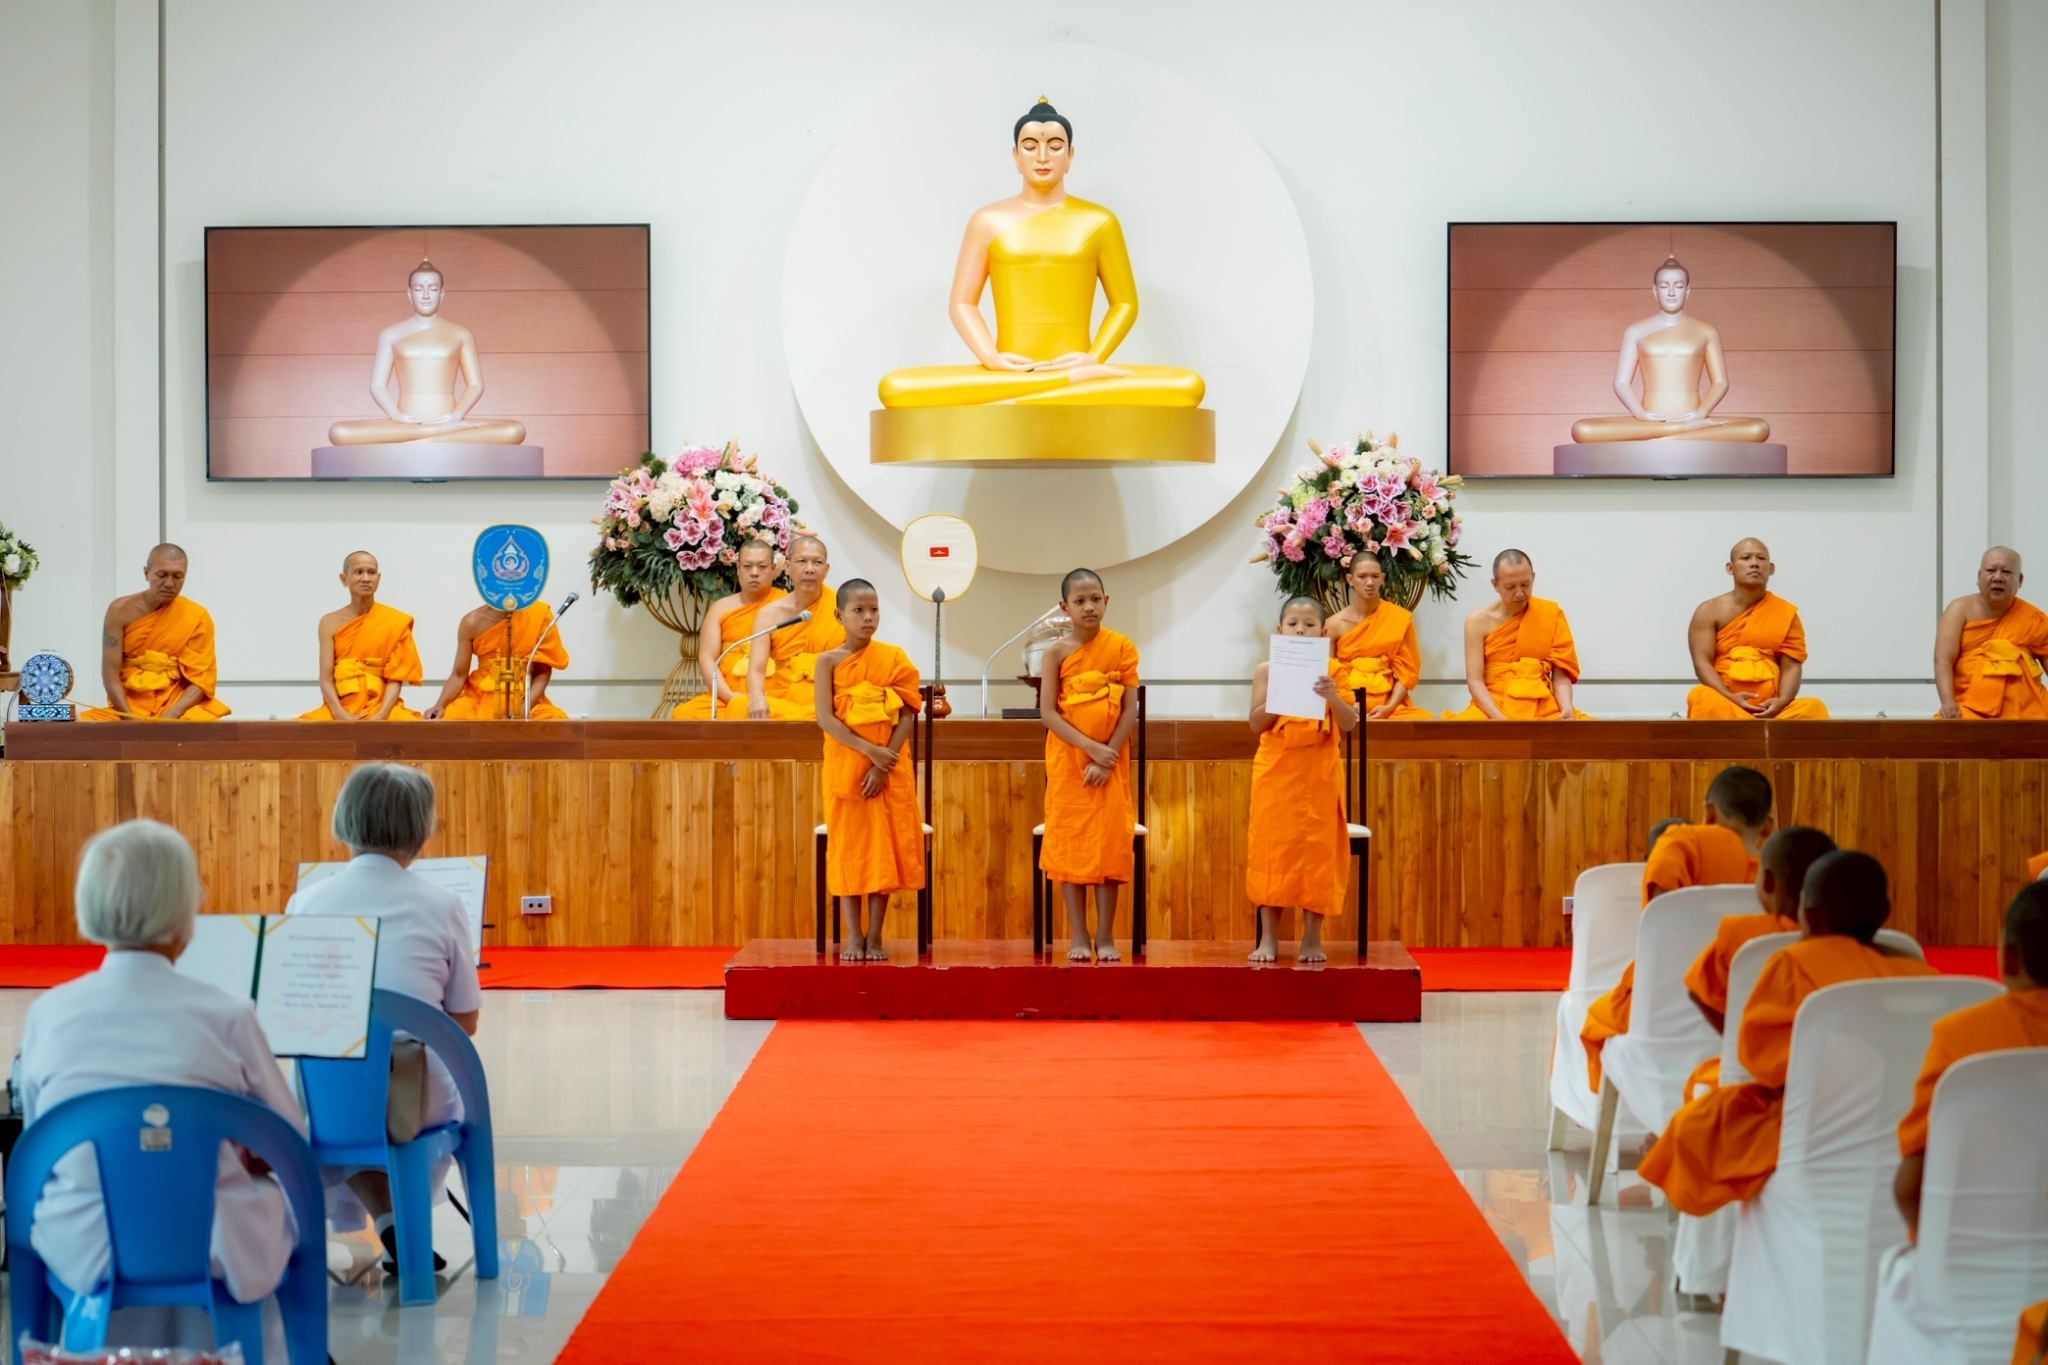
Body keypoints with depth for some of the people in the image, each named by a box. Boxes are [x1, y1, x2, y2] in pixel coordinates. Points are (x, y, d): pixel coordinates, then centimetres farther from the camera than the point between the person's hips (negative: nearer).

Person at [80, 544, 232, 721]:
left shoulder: (198, 617, -1)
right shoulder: (121, 610, -1)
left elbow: (202, 680, -4)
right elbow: (110, 673, -4)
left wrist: (171, 716, -20)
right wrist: (131, 719, -18)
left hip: (180, 710, -1)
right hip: (128, 709, 1)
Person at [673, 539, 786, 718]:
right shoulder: (721, 608, 17)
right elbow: (706, 658, 7)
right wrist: (729, 695, -11)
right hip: (725, 696, 4)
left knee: (742, 709, -38)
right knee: (683, 714, -24)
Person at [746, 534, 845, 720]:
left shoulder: (842, 606, 5)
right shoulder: (769, 615, 5)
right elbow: (756, 669, -6)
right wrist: (757, 698, -29)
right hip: (781, 702, 3)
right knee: (743, 709, -29)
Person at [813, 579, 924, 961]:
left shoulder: (893, 658, 2)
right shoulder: (829, 661, -1)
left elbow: (907, 715, -3)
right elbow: (824, 717, -11)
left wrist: (883, 764, -14)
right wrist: (870, 751, -19)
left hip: (890, 769, 1)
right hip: (845, 767, -1)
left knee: (884, 848, 2)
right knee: (847, 848, 1)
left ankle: (875, 936, 9)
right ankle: (853, 937, 6)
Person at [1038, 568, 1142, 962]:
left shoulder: (1122, 647, -2)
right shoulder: (1056, 652, -3)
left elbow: (1130, 710, -5)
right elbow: (1048, 712, -8)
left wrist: (1107, 757, -14)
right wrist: (1090, 747, -18)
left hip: (1110, 761, 0)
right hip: (1067, 759, 0)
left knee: (1109, 843, 0)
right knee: (1069, 843, 0)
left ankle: (1105, 936, 7)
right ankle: (1079, 936, 6)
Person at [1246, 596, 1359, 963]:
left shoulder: (1331, 670, 2)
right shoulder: (1267, 671, 2)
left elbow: (1348, 723, -5)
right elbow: (1256, 725, -3)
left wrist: (1332, 696, -23)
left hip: (1319, 773, 0)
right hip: (1276, 771, 0)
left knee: (1317, 850, 0)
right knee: (1272, 849, 0)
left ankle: (1312, 937, 7)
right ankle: (1269, 937, 6)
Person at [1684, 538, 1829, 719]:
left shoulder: (1786, 613, 12)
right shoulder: (1710, 611, 8)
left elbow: (1791, 666, 4)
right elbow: (1702, 662, -3)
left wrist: (1781, 702, -18)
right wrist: (1730, 697, -21)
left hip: (1770, 709, 2)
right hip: (1725, 705, -2)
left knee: (1812, 707, -28)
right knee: (1702, 699, -36)